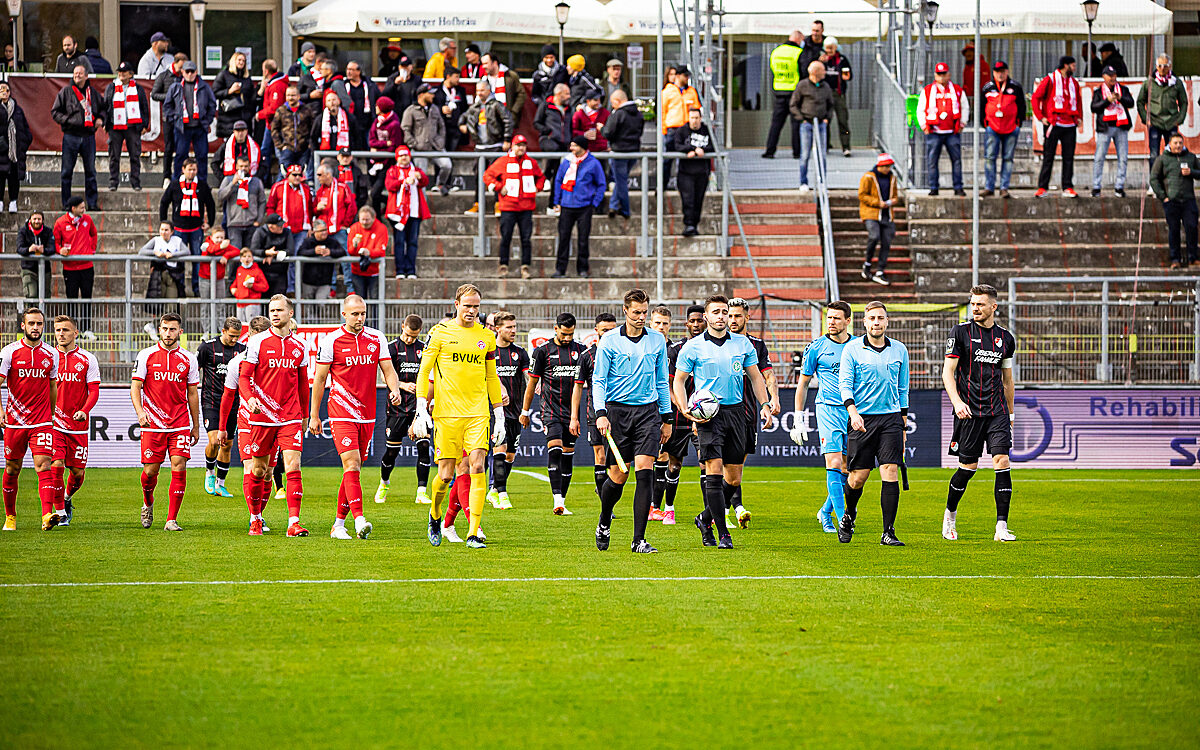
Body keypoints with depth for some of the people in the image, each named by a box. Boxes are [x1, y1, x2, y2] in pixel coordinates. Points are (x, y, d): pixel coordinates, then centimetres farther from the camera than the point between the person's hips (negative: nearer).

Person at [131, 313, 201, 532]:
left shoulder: (188, 359, 7)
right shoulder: (146, 355, 2)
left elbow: (192, 393, 14)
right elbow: (135, 387, 1)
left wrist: (196, 426, 14)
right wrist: (140, 411, -17)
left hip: (180, 424, 1)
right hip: (152, 423, -1)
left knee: (179, 468, -10)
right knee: (150, 470, 0)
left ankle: (172, 520, -6)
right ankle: (148, 503, 32)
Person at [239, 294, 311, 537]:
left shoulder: (299, 346, 8)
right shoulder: (258, 342, -1)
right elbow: (244, 376, -3)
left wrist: (305, 415, 21)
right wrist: (250, 398, -22)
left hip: (291, 417, 1)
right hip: (262, 415, -1)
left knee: (293, 467, -12)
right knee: (259, 469, 8)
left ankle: (294, 522, -16)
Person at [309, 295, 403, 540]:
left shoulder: (376, 338, 7)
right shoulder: (331, 341, -3)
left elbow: (388, 370, 10)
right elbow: (319, 379, 2)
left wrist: (395, 389, -12)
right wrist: (314, 416, 3)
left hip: (367, 416, 4)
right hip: (341, 415, -4)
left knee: (354, 469, 8)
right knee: (352, 465, -17)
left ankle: (339, 524, 17)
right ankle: (359, 520, -26)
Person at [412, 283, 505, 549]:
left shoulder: (486, 337, 10)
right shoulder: (440, 332, 0)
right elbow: (423, 371, 1)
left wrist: (499, 416, 15)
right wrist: (421, 411, -7)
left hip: (478, 413, 2)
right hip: (446, 414, -2)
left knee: (477, 467, -13)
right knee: (445, 475, -1)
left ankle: (473, 534, -12)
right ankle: (435, 516, 30)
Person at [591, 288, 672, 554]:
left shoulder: (657, 340, 9)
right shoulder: (609, 340, 1)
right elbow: (598, 380, 0)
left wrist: (666, 418, 15)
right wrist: (601, 413, -13)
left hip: (648, 411, 2)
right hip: (618, 410, -2)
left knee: (645, 473, -11)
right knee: (618, 476, 0)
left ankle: (639, 539, -9)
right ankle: (604, 525, 29)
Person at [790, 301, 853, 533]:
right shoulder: (816, 347, 1)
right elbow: (803, 383, 8)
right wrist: (799, 420, 5)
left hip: (854, 410, 3)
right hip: (828, 409, -3)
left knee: (847, 469, 5)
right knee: (834, 463, -16)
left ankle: (826, 512, 26)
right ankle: (841, 519, -17)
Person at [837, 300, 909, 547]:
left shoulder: (899, 350, 11)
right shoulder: (852, 349, 2)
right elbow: (844, 383, -4)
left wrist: (903, 424, 16)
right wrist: (853, 411, -20)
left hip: (891, 418, 2)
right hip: (862, 419, -2)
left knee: (890, 472, -10)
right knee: (858, 476, 0)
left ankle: (888, 532, -7)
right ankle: (849, 515, 31)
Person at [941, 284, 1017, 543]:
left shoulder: (1005, 338, 10)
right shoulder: (961, 332, -1)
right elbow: (948, 371, -4)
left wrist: (1010, 414, 21)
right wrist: (956, 401, -19)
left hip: (997, 411, 3)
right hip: (968, 411, -3)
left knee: (1002, 461, -11)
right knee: (968, 467, 1)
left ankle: (1001, 527, -12)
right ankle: (950, 515, 27)